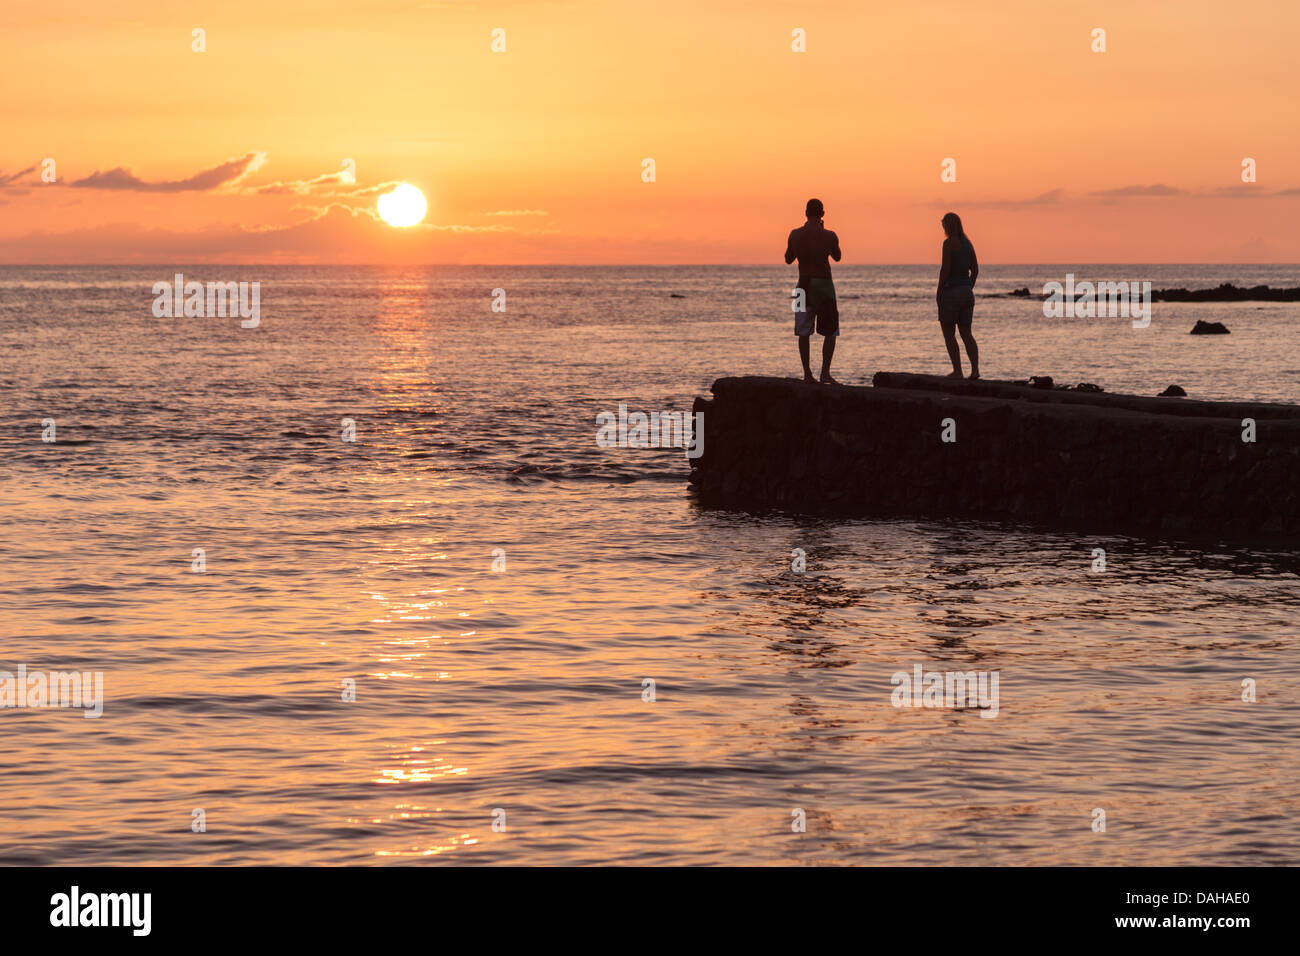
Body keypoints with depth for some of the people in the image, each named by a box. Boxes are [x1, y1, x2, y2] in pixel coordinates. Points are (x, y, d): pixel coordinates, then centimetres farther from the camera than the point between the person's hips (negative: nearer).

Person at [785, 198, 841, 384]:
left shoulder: (795, 235, -4)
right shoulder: (829, 236, -11)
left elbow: (788, 259, 9)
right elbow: (837, 257, 9)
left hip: (804, 285, 3)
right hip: (824, 285, -3)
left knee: (803, 332, 10)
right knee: (830, 332, 5)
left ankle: (807, 373, 7)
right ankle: (825, 373, -5)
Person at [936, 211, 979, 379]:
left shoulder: (949, 243, -11)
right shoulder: (967, 243, 12)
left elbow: (945, 269, -16)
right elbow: (975, 269, 13)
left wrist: (939, 292, -9)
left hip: (951, 291, -7)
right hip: (967, 292, 7)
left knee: (948, 334, 2)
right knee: (966, 333, 9)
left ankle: (957, 370, -2)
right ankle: (975, 369, -4)